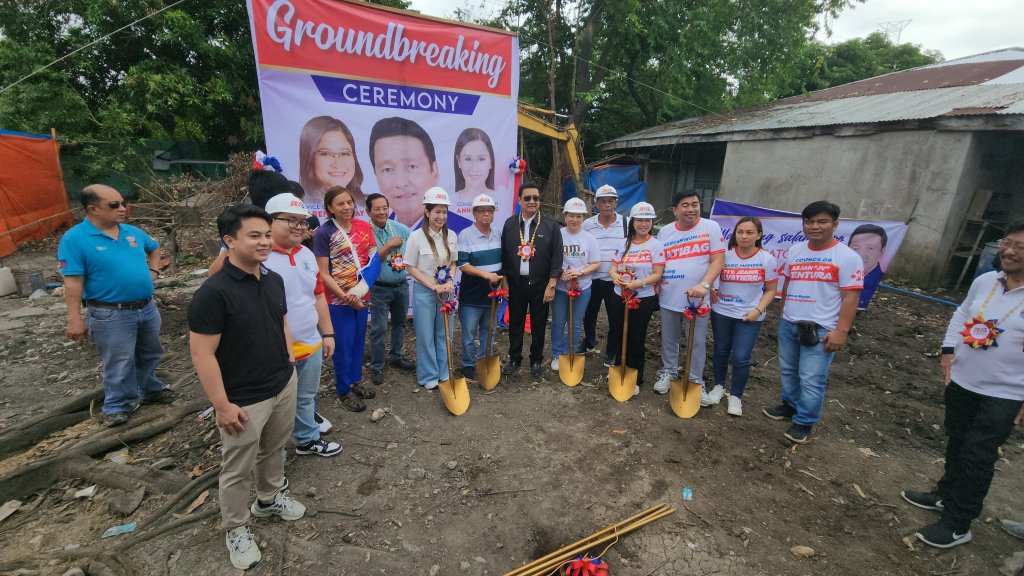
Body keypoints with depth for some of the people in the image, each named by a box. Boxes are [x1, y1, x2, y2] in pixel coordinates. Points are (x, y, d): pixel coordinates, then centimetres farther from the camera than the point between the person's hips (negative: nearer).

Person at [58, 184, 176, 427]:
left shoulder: (132, 232, 4)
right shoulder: (74, 239, -13)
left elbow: (154, 248, 26)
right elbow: (73, 282, -15)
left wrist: (152, 272, 12)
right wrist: (75, 319, -16)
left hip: (147, 307, 6)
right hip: (111, 314, -6)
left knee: (150, 354, 20)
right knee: (119, 364, 4)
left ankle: (151, 390, 40)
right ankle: (118, 406, 23)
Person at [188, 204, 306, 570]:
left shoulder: (274, 280, 0)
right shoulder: (213, 292, -22)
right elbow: (201, 353, -20)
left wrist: (290, 367, 12)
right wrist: (223, 406, -17)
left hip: (284, 387, 6)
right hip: (245, 401, -6)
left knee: (273, 451, 26)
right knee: (237, 470, 14)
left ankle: (270, 499, 50)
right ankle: (235, 529, 37)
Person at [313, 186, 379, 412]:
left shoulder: (364, 227, 2)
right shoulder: (324, 233, -12)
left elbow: (373, 259, 3)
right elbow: (323, 274, -12)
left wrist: (359, 291, -11)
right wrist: (345, 296, -17)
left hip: (362, 296, 5)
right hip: (338, 299, -5)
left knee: (358, 341, 16)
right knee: (343, 345, 5)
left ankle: (355, 382, 34)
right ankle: (344, 391, 22)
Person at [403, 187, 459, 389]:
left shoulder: (451, 236, 0)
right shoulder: (416, 236, -12)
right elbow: (411, 268, -9)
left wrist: (449, 282, -9)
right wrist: (434, 286, -15)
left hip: (446, 291, 4)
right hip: (424, 291, -4)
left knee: (444, 334, 14)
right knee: (426, 336, 7)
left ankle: (443, 373, 30)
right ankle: (429, 376, 24)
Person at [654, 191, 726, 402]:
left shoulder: (711, 227, -6)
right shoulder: (664, 232, 3)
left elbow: (718, 260, -10)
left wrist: (704, 285, -23)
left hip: (697, 299, -2)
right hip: (669, 298, 3)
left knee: (697, 343, 8)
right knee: (668, 340, 15)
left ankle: (696, 381, 23)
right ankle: (668, 373, 34)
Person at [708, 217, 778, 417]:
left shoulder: (767, 259, -7)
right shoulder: (725, 255, -6)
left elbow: (770, 290, 0)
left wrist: (758, 310, -13)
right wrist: (711, 291, -14)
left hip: (749, 316, -1)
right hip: (721, 312, 2)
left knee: (740, 358, -3)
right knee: (720, 351, 14)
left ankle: (736, 396, 17)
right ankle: (719, 386, 35)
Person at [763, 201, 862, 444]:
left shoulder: (847, 257, -10)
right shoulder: (795, 250, 7)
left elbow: (850, 297, -13)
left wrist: (841, 331, -18)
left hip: (821, 329, -6)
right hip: (788, 324, 6)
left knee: (811, 380, -1)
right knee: (788, 370, 19)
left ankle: (804, 422, 15)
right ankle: (790, 405, 37)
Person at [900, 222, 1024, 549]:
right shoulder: (984, 281, -2)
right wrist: (948, 349, 2)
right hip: (961, 381, 5)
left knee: (977, 457, 3)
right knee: (957, 444, 21)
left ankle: (957, 524, 17)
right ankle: (945, 495, 40)